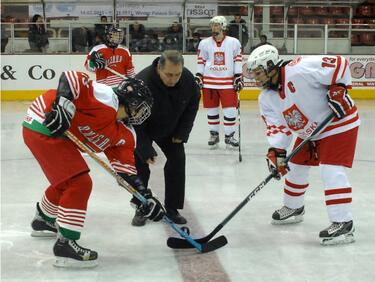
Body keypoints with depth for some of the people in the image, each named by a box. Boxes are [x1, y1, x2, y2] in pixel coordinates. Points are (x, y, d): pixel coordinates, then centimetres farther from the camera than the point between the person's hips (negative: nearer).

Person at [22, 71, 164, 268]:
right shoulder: (107, 99, -18)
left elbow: (125, 168, 7)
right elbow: (71, 78, -26)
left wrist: (144, 196, -1)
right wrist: (62, 108, -34)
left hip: (61, 134, 11)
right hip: (44, 125, -11)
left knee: (66, 180, 29)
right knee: (80, 183, -13)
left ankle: (43, 221, 54)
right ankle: (65, 244, -9)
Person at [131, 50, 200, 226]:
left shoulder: (188, 80, -24)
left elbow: (192, 107, -4)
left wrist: (181, 133, -9)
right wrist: (146, 150, -33)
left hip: (170, 128, 4)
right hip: (141, 128, -4)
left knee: (177, 159, -2)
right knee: (140, 164, -10)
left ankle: (172, 208, 9)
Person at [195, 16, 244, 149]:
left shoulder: (234, 43, 1)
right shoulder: (204, 43, 6)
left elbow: (238, 60, 3)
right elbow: (201, 62, 9)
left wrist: (238, 77, -2)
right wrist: (198, 77, 4)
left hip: (228, 81, -1)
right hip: (209, 82, 1)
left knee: (230, 110, -4)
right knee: (211, 109, 6)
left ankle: (229, 136, 9)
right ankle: (214, 134, 21)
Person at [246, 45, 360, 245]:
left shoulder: (300, 69, -29)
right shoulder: (266, 99, -3)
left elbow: (339, 64, -27)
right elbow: (277, 127, -7)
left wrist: (338, 89, -29)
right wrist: (276, 152, -21)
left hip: (338, 122, -9)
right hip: (308, 131, 9)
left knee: (331, 170, -19)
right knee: (295, 167, 16)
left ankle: (343, 224, -17)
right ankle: (294, 208, 40)